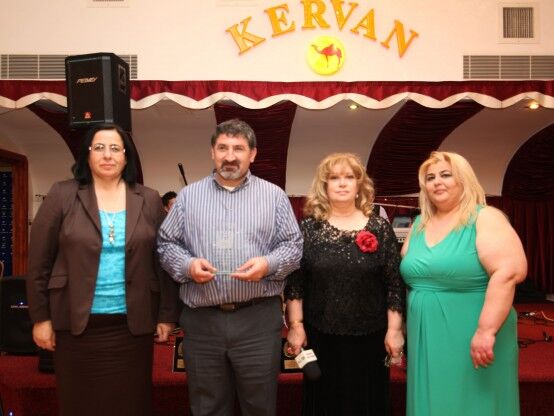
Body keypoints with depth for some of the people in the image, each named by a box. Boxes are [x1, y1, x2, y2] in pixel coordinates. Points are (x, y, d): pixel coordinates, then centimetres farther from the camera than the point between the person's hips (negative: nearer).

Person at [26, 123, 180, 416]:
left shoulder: (149, 200, 3)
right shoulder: (62, 195, -1)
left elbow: (163, 261, 4)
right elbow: (39, 261, 1)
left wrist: (167, 314, 1)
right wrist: (40, 317, -2)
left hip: (133, 323, 1)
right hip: (76, 321, 0)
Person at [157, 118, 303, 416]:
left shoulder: (274, 196, 5)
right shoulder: (188, 196, 8)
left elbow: (293, 245, 4)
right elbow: (166, 243, 10)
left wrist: (268, 264, -15)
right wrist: (187, 265, -10)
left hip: (258, 319, -1)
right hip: (201, 320, 1)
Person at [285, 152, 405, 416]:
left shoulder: (379, 227, -2)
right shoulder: (308, 228, -2)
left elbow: (395, 284, -1)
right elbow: (294, 283, -1)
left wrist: (394, 329, -3)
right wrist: (296, 326, -5)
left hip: (369, 336, 0)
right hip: (320, 336, 0)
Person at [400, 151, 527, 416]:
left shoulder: (485, 219, -10)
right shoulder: (419, 225, 10)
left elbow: (509, 273, -22)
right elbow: (406, 275, 18)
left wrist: (486, 331, -27)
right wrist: (405, 327, 12)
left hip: (471, 341, -5)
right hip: (426, 341, 6)